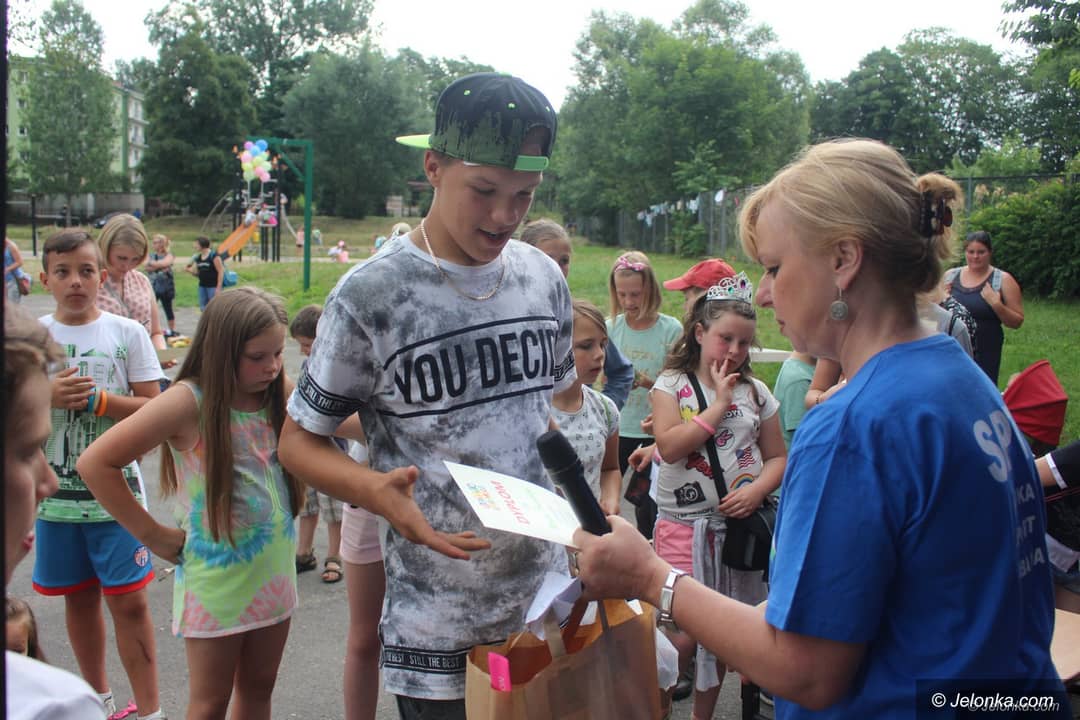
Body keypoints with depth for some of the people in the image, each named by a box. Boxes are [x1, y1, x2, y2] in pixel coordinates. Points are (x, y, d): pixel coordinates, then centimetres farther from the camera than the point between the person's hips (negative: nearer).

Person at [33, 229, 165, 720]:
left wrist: (97, 399, -18)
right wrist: (48, 396, -15)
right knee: (79, 597, 16)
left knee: (129, 602, -1)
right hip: (55, 493, 3)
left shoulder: (127, 333, -5)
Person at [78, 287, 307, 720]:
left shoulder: (280, 393, -2)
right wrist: (152, 535, -13)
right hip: (217, 576, -5)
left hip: (274, 569, 5)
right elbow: (95, 464, -18)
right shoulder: (189, 401, -18)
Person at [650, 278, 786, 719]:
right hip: (683, 525, -3)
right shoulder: (671, 384, -1)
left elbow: (777, 457, 9)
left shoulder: (755, 391, 7)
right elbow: (669, 446, -16)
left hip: (738, 523, 3)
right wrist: (719, 404, -13)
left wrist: (757, 489, -11)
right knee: (683, 636, -7)